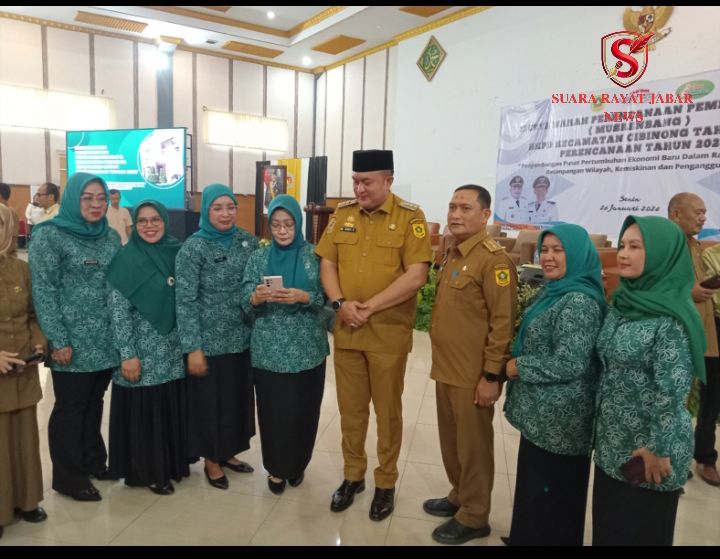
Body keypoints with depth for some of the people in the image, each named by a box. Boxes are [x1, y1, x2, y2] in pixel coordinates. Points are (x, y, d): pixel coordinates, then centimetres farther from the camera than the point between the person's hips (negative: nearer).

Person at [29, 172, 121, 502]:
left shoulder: (111, 237, 9)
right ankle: (68, 476, 22)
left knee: (94, 404, 17)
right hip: (73, 342, -5)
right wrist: (58, 340, -14)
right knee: (70, 407, 7)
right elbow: (43, 291, -11)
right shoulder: (49, 235, -7)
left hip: (106, 340, 5)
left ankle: (93, 461, 33)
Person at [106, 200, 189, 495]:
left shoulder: (176, 253, 5)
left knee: (173, 407, 13)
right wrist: (127, 354, -15)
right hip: (142, 352, -4)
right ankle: (146, 471, 23)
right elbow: (118, 311, -11)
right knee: (143, 410, 5)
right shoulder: (125, 259, -8)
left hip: (173, 351, 5)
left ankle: (172, 463, 32)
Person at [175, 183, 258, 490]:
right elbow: (185, 301, -13)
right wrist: (193, 348, -15)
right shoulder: (192, 248, -10)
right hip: (210, 341, -5)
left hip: (242, 337, 5)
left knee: (238, 397, 15)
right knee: (209, 401, 8)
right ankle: (211, 460, 28)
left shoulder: (248, 241, 3)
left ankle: (227, 453, 35)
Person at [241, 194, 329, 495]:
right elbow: (246, 305, -1)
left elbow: (325, 297, -4)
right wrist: (256, 297, -23)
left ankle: (298, 464, 32)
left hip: (307, 348, 0)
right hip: (268, 349, 0)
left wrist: (303, 297, -23)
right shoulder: (258, 257, 4)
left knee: (304, 408, 8)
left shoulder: (313, 255, 1)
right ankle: (276, 467, 27)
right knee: (273, 409, 6)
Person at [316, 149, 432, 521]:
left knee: (387, 411, 11)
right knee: (350, 408, 15)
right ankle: (353, 475, 34)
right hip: (346, 330, 4)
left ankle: (386, 483, 29)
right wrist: (340, 303, -10)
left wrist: (369, 306, -17)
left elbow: (415, 276, -14)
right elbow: (327, 264, 7)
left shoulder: (410, 217, -7)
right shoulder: (342, 214, 6)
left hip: (389, 333, -3)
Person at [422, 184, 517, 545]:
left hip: (473, 375, -8)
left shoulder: (494, 260, -16)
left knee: (472, 445, 8)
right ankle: (458, 496, 39)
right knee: (450, 441, 20)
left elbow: (503, 322, -19)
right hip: (446, 369, 8)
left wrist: (491, 375, -18)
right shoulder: (452, 254, 11)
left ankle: (474, 517, 25)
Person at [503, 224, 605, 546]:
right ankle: (529, 536, 39)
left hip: (558, 419, -10)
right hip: (543, 413, 10)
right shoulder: (552, 290, 9)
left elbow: (569, 364, -27)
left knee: (551, 493, 7)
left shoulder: (579, 302, -22)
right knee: (537, 488, 23)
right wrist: (518, 363, 4)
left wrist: (518, 367, -16)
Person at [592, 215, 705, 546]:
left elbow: (671, 391, -20)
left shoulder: (673, 317, -19)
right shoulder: (622, 302, 3)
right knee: (607, 527, 19)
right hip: (612, 443, 7)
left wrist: (659, 450, -16)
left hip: (648, 450, -6)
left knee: (642, 532, 13)